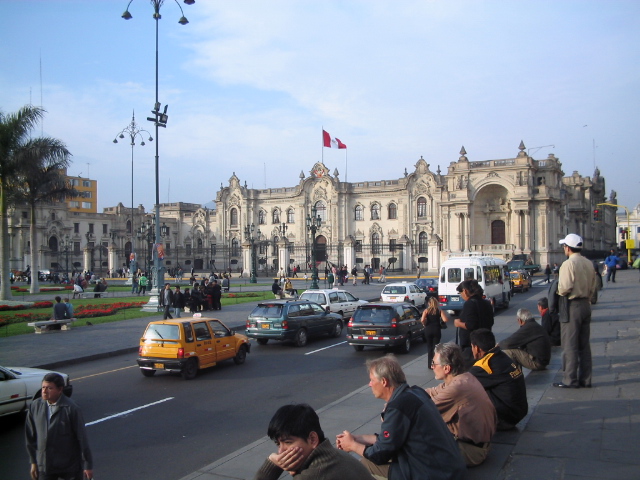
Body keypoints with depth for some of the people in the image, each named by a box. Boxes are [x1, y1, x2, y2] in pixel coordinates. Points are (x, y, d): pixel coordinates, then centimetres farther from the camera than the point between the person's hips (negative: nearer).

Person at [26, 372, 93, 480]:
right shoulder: (35, 406, -3)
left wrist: (88, 465, -9)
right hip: (44, 466, 4)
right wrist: (33, 462, 10)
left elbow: (82, 437, -13)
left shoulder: (71, 408, -17)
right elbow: (30, 436, 7)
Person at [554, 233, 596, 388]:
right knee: (584, 345, 13)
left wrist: (560, 291, -1)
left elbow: (564, 288, -21)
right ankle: (585, 379, 18)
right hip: (586, 304, 8)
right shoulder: (588, 264, 8)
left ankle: (570, 380, 3)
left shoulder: (568, 264, -16)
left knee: (570, 345, -1)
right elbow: (592, 287, 11)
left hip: (572, 306, -7)